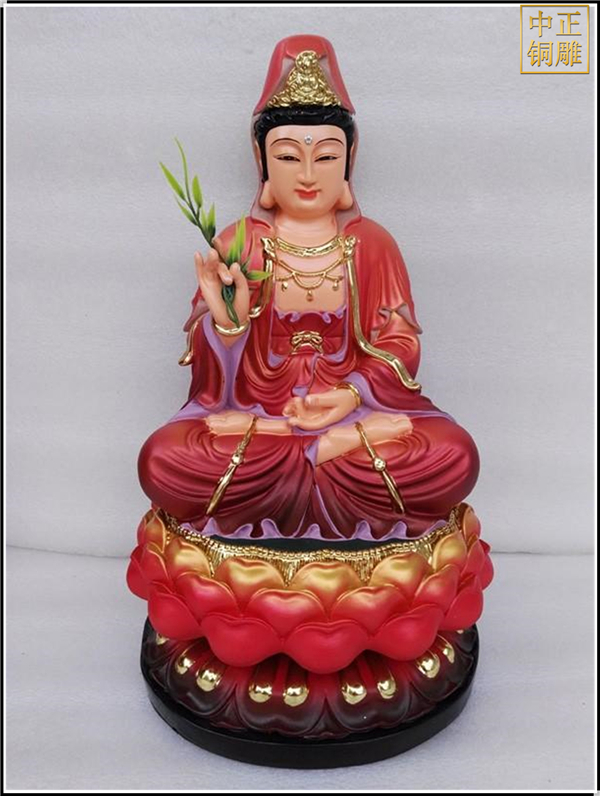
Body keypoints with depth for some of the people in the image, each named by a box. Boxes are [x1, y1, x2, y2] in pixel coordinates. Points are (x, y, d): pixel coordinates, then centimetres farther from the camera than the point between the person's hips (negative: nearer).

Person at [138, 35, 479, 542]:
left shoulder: (373, 243, 5)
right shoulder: (235, 245, 2)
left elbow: (401, 346, 1)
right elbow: (216, 371, -2)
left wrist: (353, 393, -18)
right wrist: (227, 319, -24)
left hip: (355, 403, 1)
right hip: (254, 407, 0)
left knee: (455, 457, -25)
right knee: (162, 460, -28)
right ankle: (350, 446, -17)